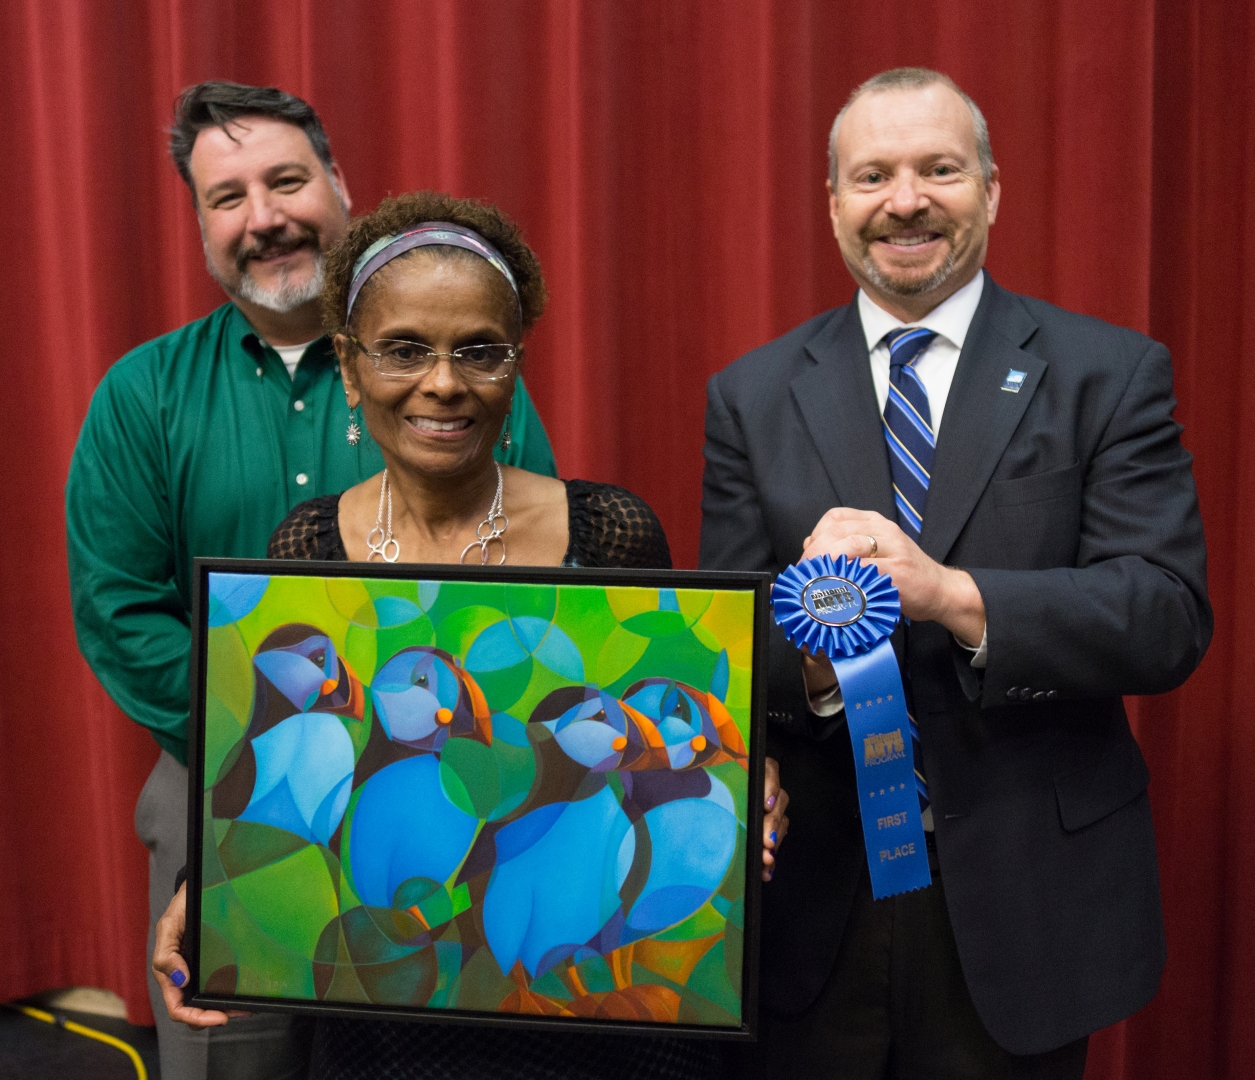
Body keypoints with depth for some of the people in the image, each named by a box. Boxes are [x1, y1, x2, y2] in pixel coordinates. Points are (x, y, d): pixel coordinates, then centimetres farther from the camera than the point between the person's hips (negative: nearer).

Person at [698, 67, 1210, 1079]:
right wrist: (810, 654, -24)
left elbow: (1171, 618, -12)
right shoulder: (751, 395, 2)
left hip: (1026, 906, -1)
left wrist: (953, 594, -27)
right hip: (814, 900, 1)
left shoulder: (1110, 374, -3)